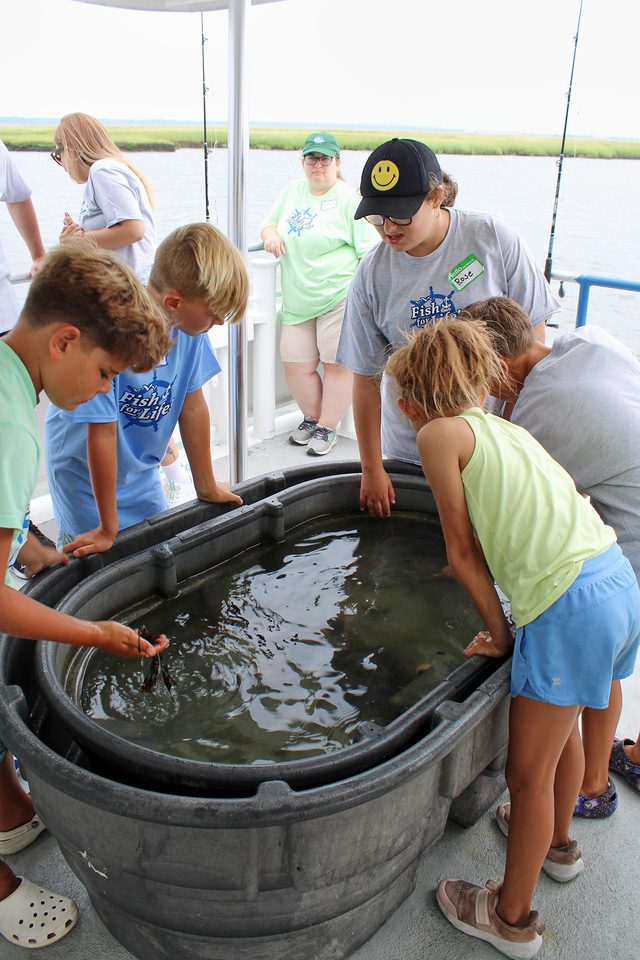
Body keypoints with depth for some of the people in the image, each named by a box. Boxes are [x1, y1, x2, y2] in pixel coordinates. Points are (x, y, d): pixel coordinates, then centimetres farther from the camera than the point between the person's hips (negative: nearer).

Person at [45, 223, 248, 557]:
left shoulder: (191, 324, -15)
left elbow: (193, 407, -5)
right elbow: (102, 433, -29)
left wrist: (207, 488, 5)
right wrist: (107, 529, -21)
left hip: (141, 473, 6)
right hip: (85, 476, -6)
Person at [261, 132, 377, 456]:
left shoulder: (349, 198, -6)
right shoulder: (292, 191, 14)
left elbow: (369, 252, -9)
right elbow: (269, 223, 26)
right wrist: (270, 233, 1)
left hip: (339, 298, -6)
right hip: (298, 301, 6)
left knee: (336, 364, -1)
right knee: (295, 364, 6)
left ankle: (327, 428, 12)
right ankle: (312, 418, 27)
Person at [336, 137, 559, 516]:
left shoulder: (494, 239, -11)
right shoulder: (372, 274, -8)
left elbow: (531, 334, -5)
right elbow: (366, 377, -3)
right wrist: (372, 469, -2)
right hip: (410, 448, 1)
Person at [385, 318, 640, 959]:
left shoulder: (438, 434, -3)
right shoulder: (507, 429, 17)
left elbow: (462, 551, -1)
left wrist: (497, 631, 6)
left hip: (569, 606, -8)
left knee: (528, 774, 11)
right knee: (561, 727, 31)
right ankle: (557, 842, 57)